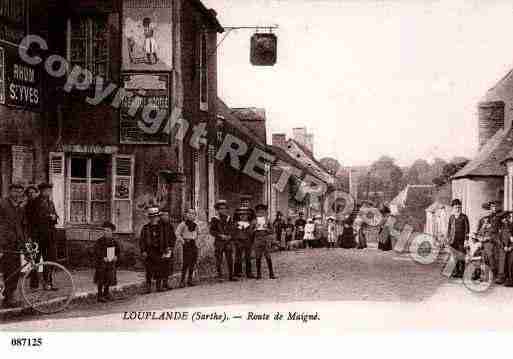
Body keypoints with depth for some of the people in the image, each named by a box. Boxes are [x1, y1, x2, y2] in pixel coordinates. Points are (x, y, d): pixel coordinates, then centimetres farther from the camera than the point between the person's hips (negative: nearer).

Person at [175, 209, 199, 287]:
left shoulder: (195, 225, 11)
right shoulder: (183, 224, -5)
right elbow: (177, 233, -6)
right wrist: (182, 241, -10)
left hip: (194, 244, 6)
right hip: (187, 245, -6)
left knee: (193, 262, 6)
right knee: (186, 263, -9)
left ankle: (190, 280, 15)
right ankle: (182, 281, -6)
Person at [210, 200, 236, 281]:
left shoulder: (228, 218, 11)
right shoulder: (214, 219, 0)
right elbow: (212, 231, -4)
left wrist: (230, 236, -2)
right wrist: (220, 235, -15)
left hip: (228, 242, 3)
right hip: (219, 242, -3)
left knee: (230, 259, 1)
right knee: (219, 259, -2)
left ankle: (231, 276, 7)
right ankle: (219, 276, 5)